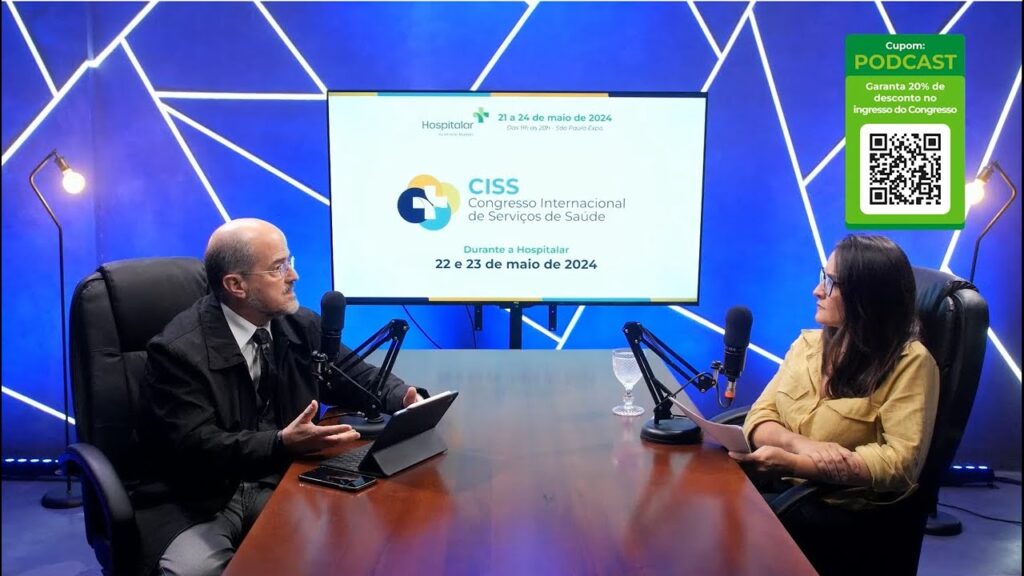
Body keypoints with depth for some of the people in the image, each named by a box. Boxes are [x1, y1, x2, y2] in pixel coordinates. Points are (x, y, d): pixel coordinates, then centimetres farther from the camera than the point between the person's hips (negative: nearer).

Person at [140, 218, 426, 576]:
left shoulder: (302, 325, 3)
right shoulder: (178, 350, -14)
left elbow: (356, 375, 13)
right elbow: (194, 447, -21)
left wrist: (405, 398, -9)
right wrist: (282, 444, -36)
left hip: (282, 486, 4)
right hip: (204, 503, -4)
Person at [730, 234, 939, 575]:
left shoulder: (910, 362, -8)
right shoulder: (808, 343, 9)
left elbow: (900, 462, -16)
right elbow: (760, 416, 5)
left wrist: (793, 464, -26)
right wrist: (802, 444, -18)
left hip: (849, 513, -5)